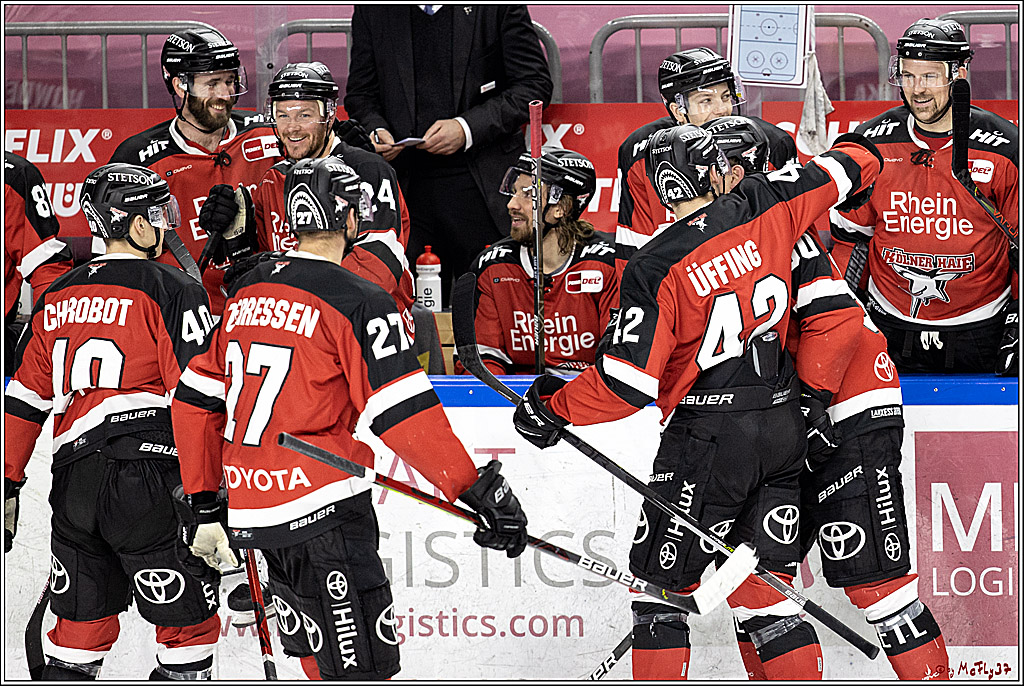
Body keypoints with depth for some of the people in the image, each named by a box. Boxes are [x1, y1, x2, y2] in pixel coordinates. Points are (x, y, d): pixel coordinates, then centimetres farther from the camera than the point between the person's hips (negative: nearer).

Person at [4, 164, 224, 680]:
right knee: (188, 618, 4)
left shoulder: (57, 297, 16)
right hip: (147, 479, -6)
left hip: (72, 478, 6)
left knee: (81, 621, 15)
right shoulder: (172, 291, -4)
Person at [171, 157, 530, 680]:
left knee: (323, 658, 18)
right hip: (322, 514, -8)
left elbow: (194, 401, 15)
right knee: (363, 662, -7)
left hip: (250, 512, 8)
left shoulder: (244, 293, 11)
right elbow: (406, 418, -17)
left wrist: (204, 505, 22)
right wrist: (480, 490, -14)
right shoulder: (358, 303, -10)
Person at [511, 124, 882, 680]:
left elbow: (628, 384, -16)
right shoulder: (763, 208, -2)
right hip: (784, 423, 5)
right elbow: (850, 169, 12)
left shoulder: (655, 268, -14)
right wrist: (855, 149, 36)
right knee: (761, 586, 11)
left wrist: (553, 408, -1)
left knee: (662, 578, 5)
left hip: (709, 436, -5)